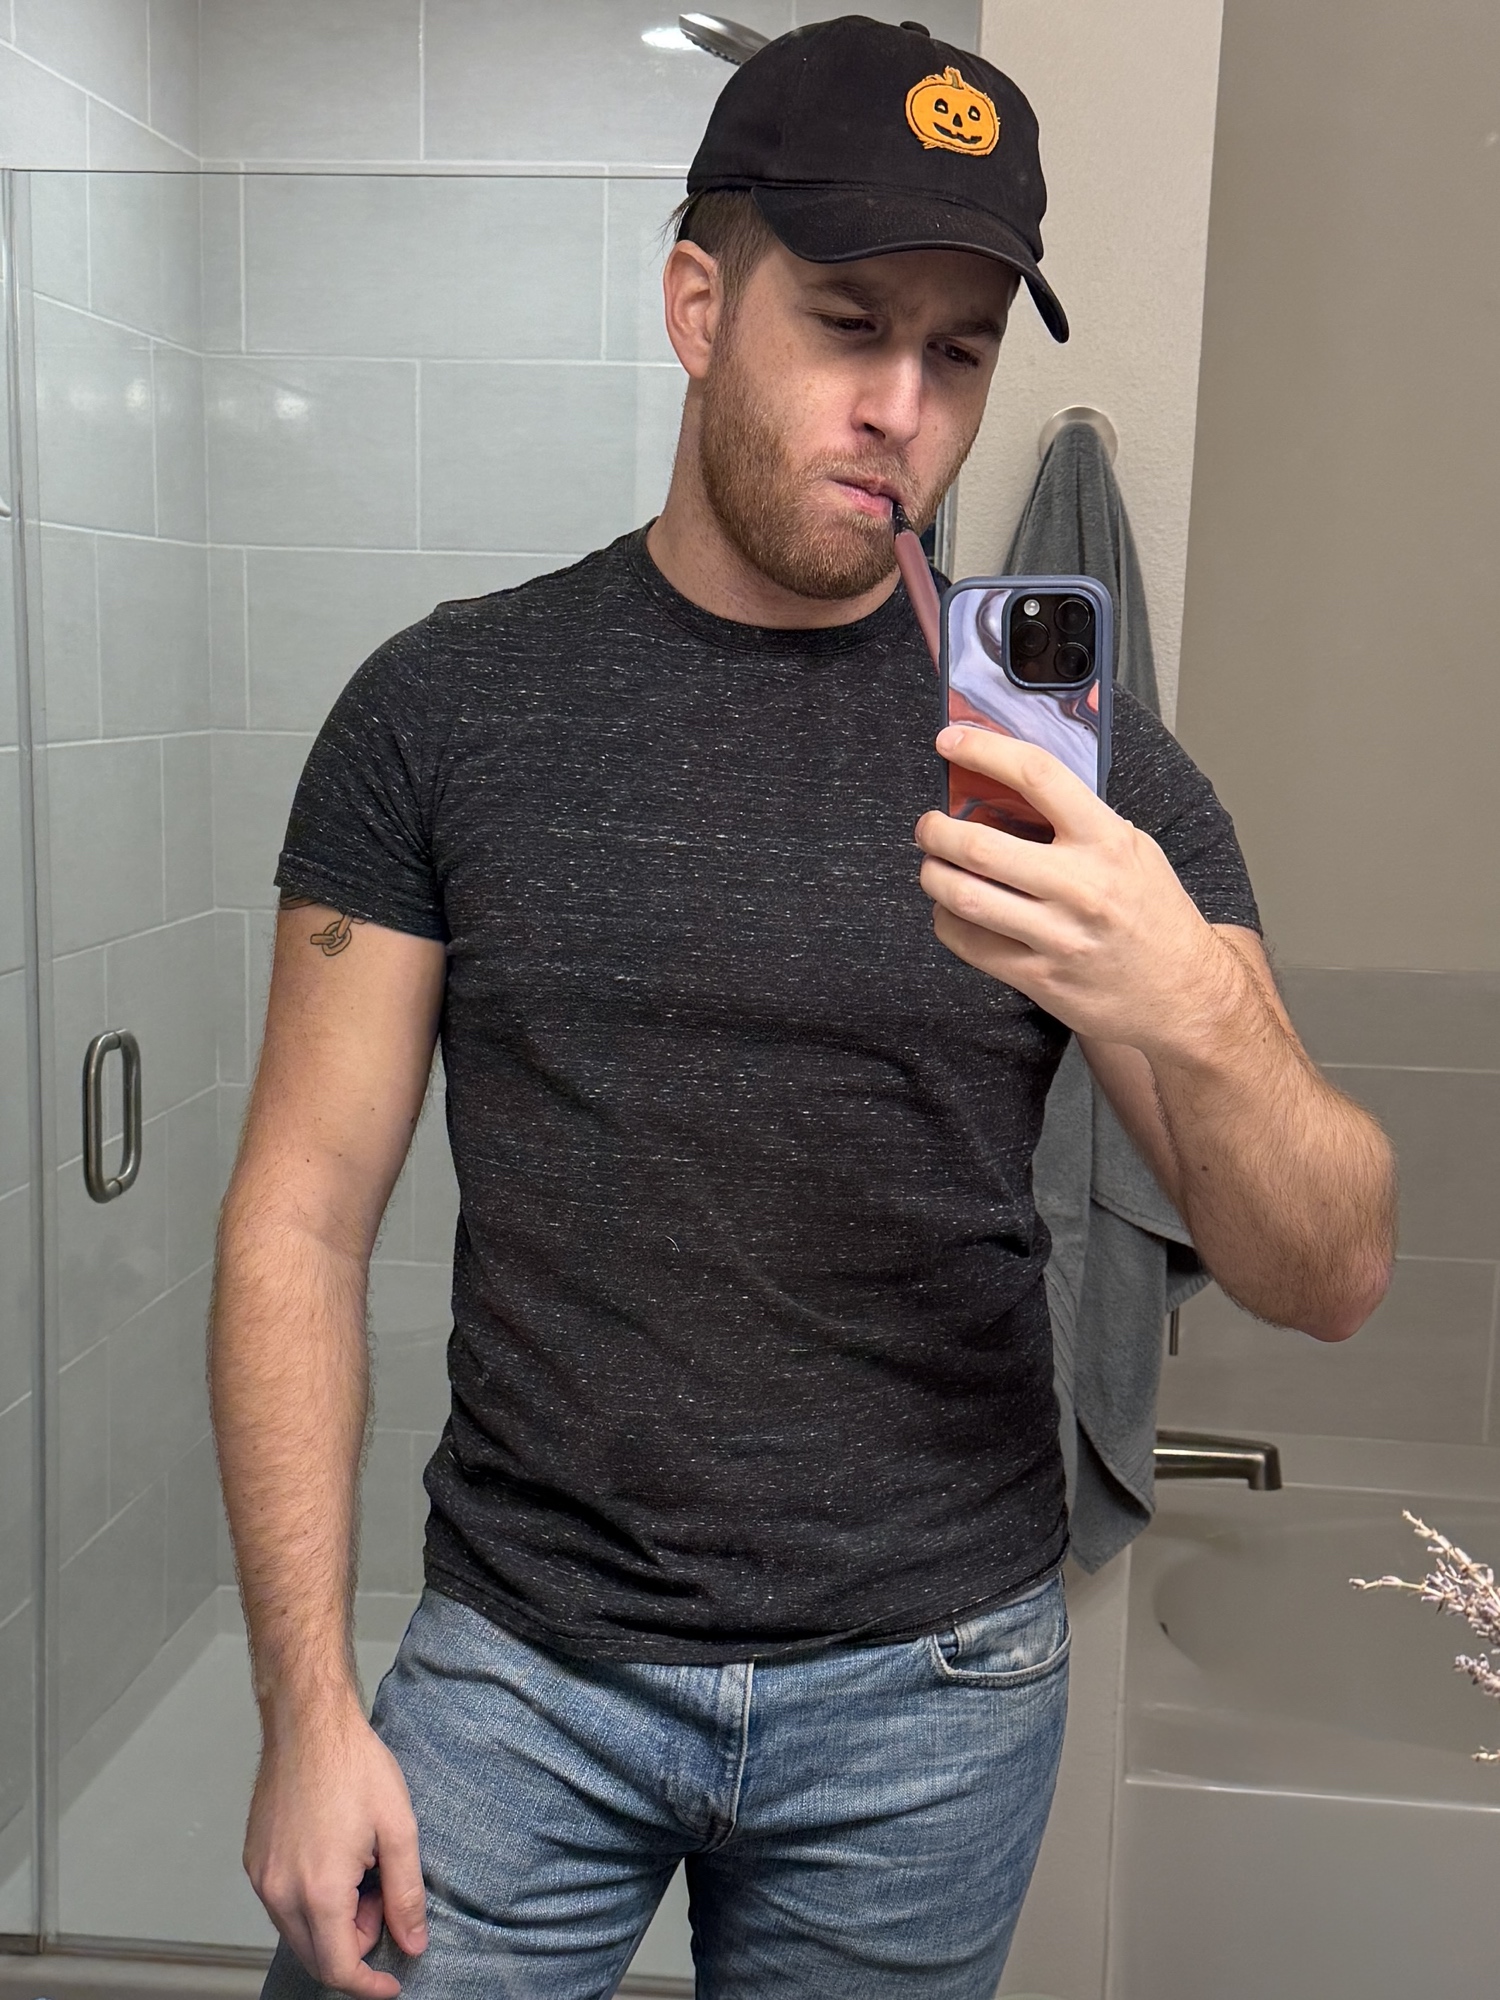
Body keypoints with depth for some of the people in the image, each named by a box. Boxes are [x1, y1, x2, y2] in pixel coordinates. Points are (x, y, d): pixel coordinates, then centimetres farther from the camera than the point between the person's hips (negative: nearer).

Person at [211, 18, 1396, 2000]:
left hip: (929, 1692, 1)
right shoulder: (447, 706, -4)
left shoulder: (1085, 766, -4)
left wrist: (1196, 1004, -28)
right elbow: (303, 1219, -3)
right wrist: (309, 1708, -8)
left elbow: (1329, 1278, -7)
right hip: (520, 1662, 0)